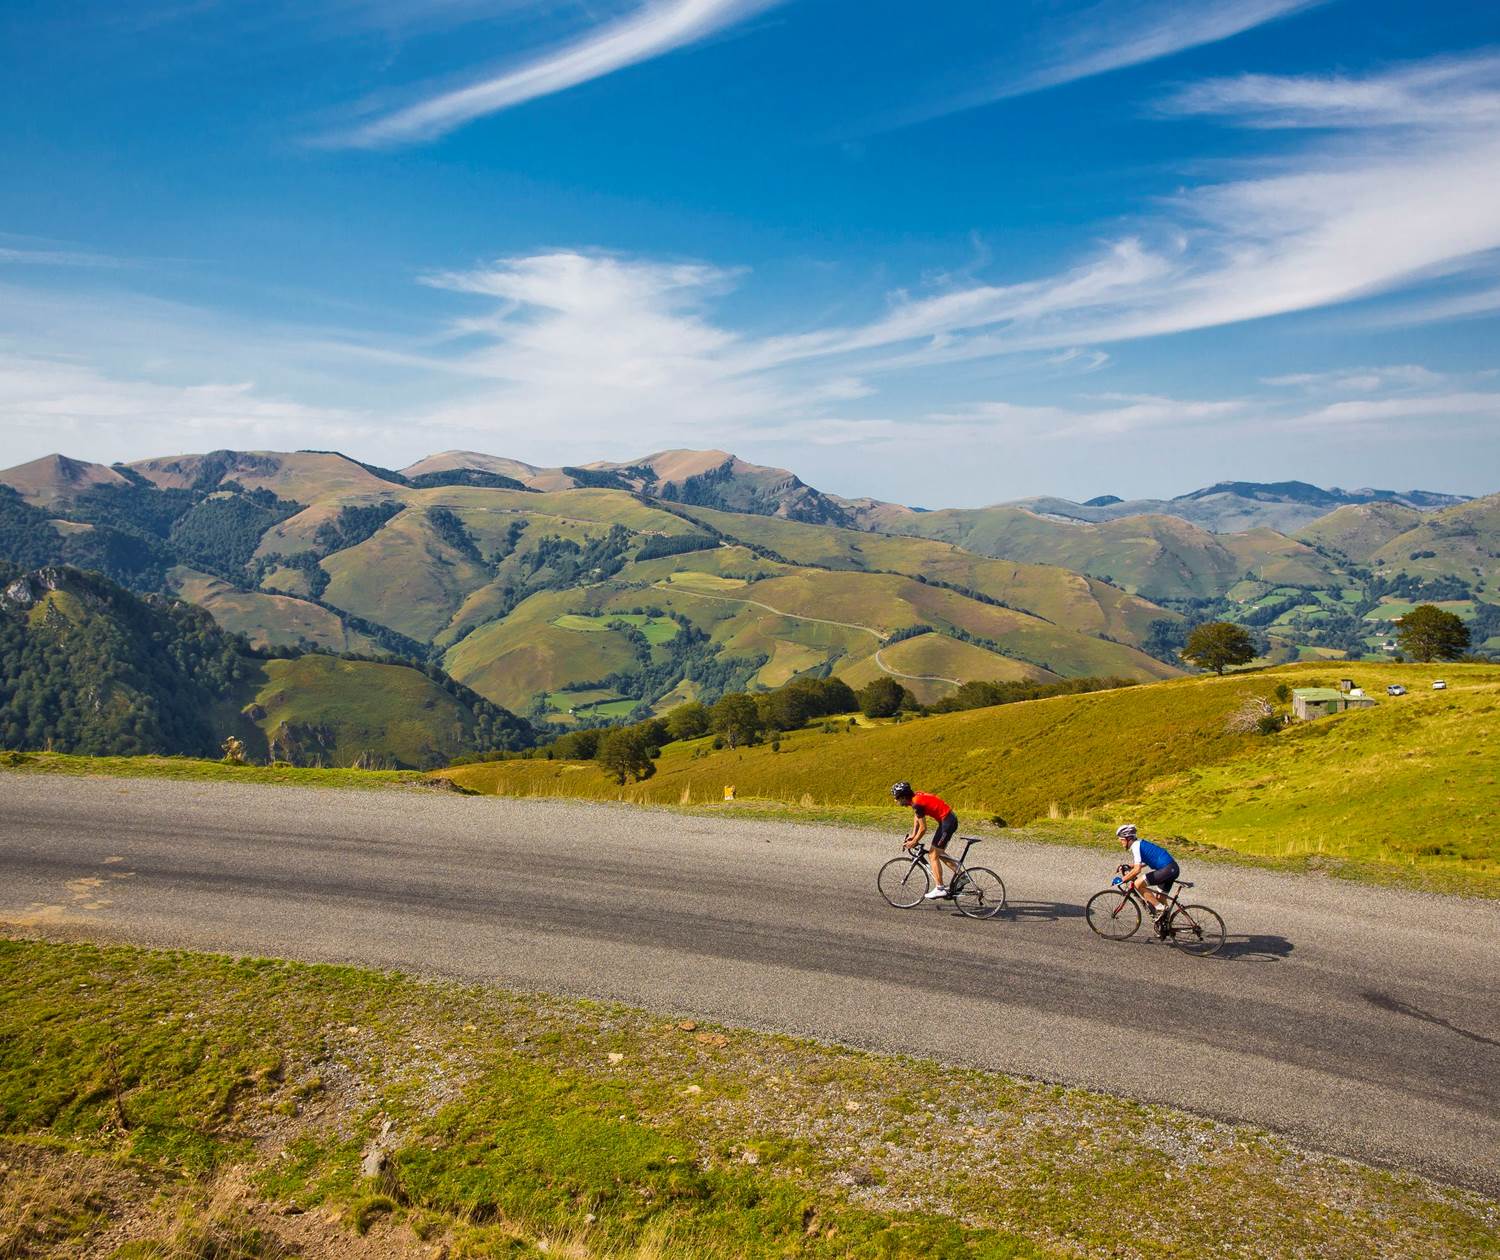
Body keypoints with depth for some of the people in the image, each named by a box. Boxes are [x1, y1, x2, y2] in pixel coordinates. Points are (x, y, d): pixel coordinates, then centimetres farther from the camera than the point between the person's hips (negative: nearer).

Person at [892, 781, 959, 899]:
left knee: (933, 854, -5)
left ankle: (940, 888, -3)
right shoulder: (916, 797, 6)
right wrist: (913, 835, 13)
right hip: (951, 819, 10)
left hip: (947, 822, -10)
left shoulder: (917, 803, -21)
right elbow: (916, 816, 19)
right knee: (938, 852, 20)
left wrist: (913, 842, -4)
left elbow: (923, 828, -17)